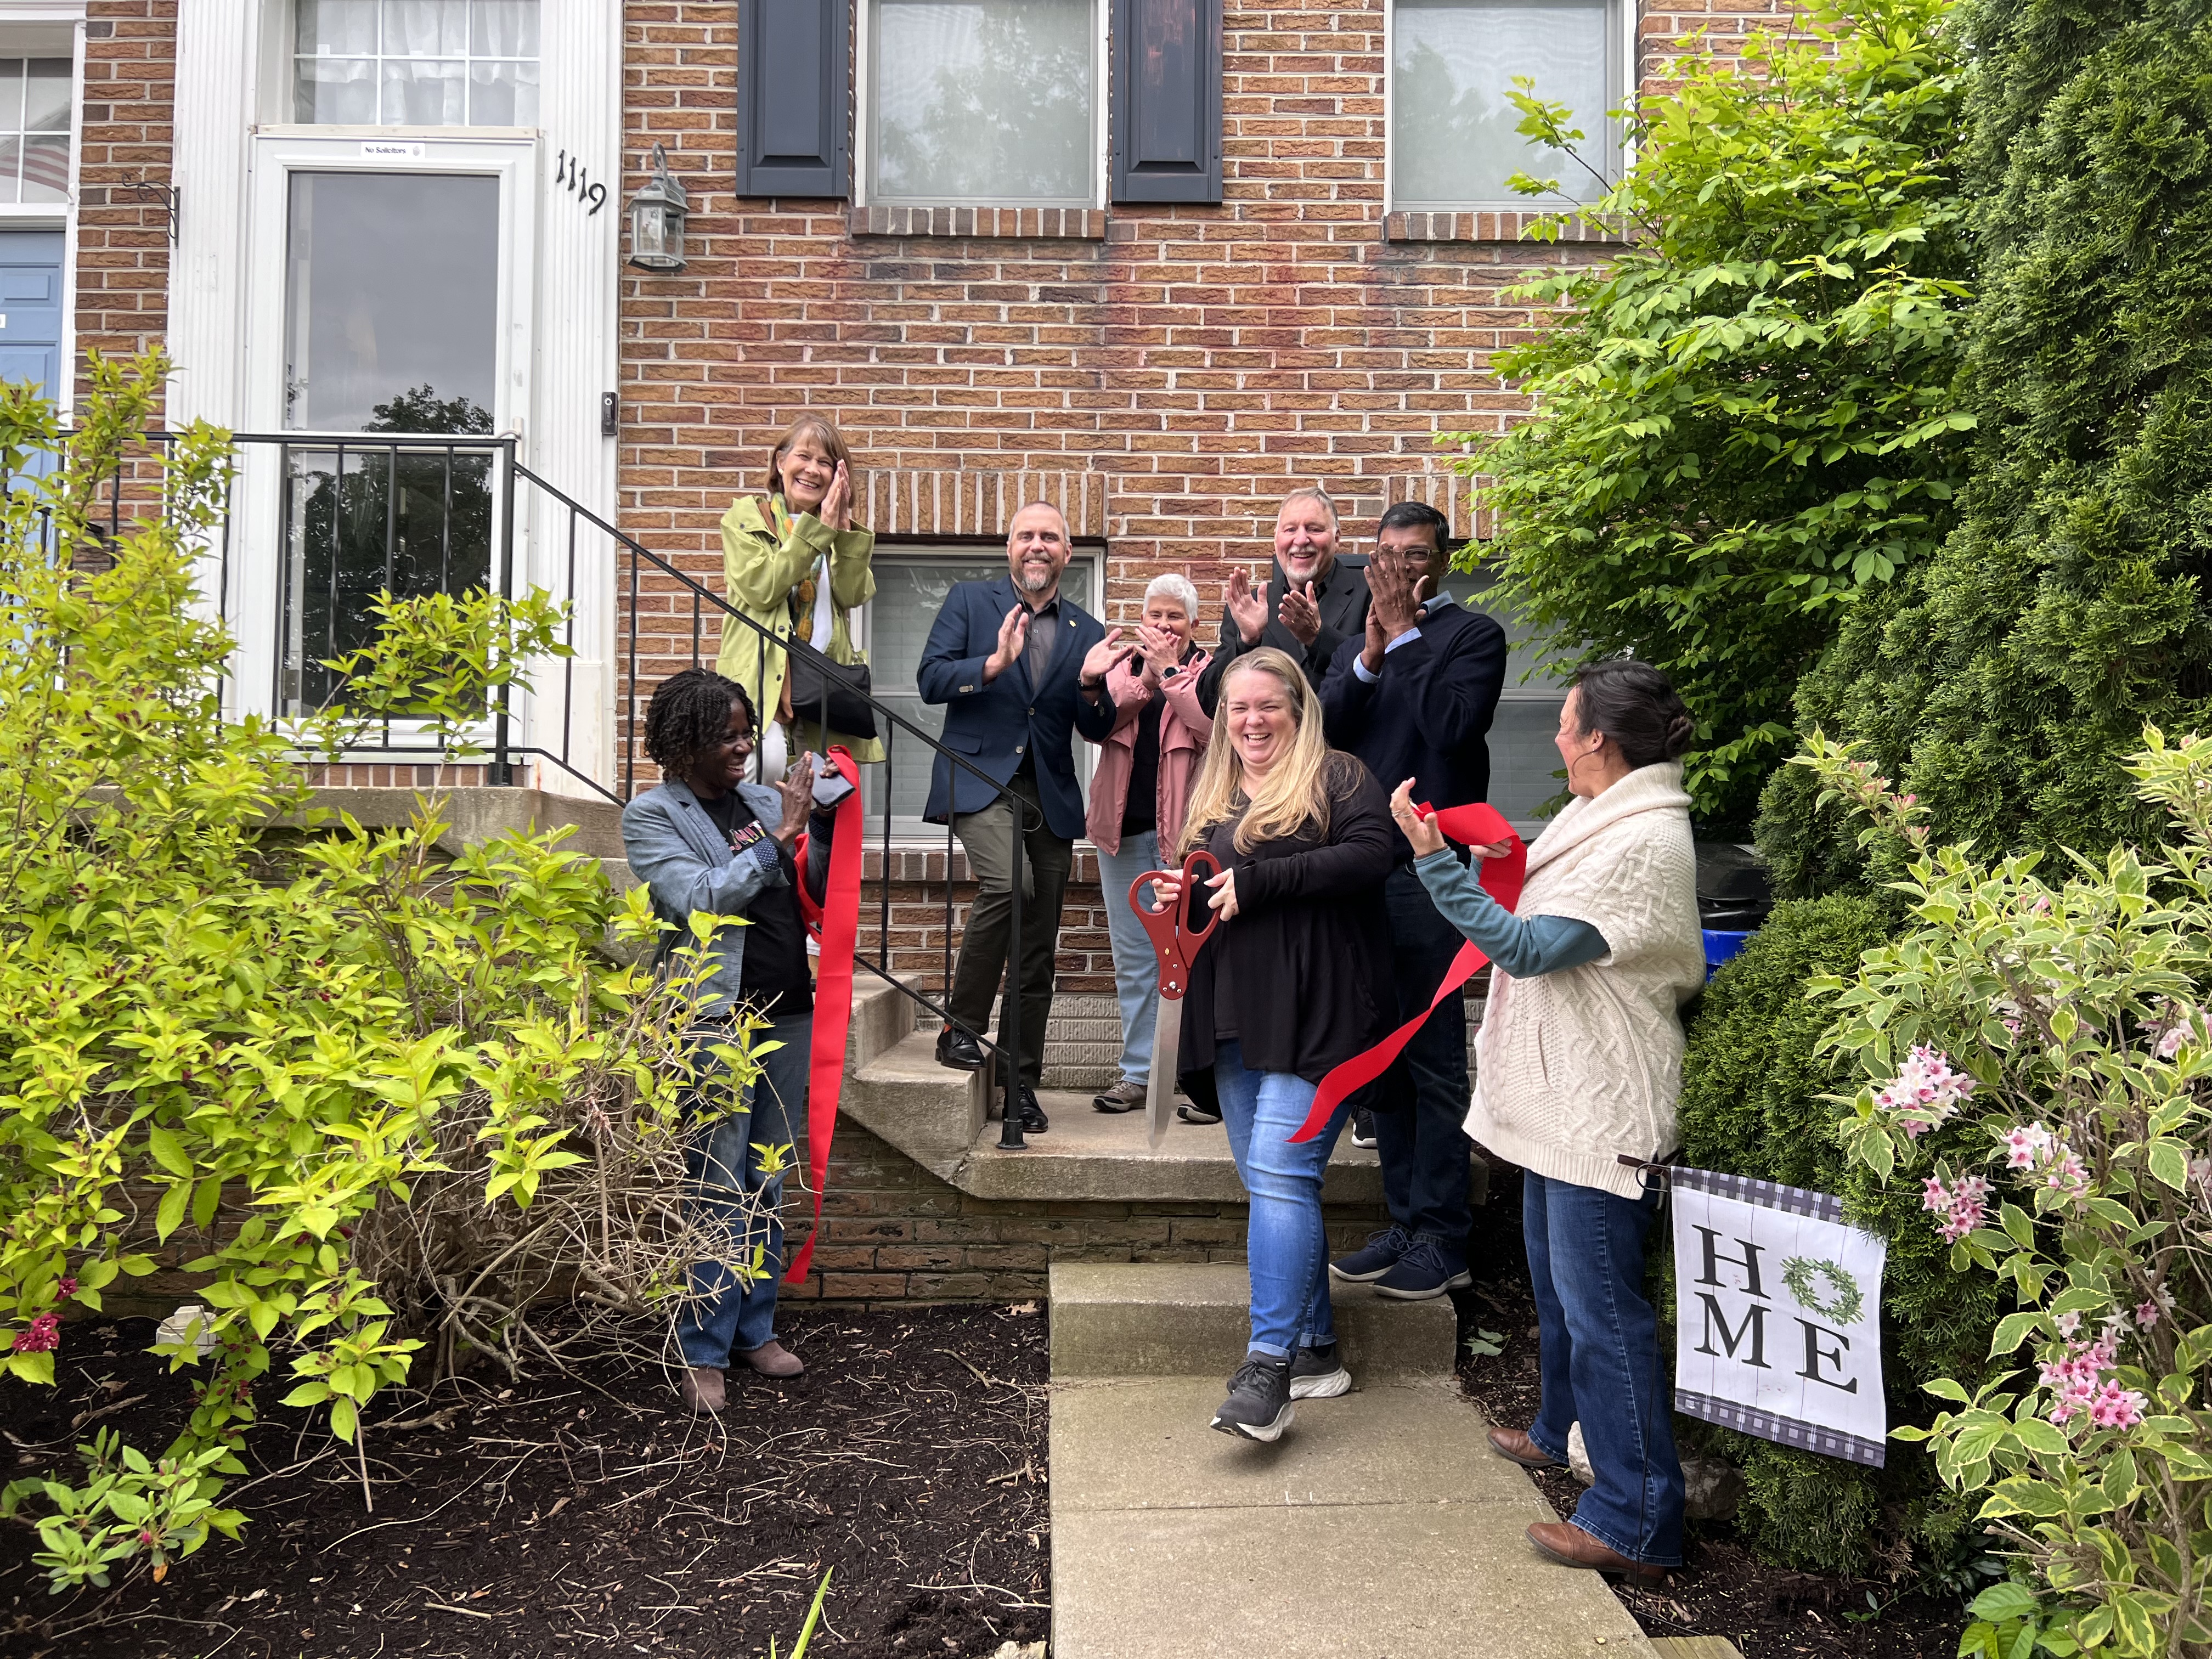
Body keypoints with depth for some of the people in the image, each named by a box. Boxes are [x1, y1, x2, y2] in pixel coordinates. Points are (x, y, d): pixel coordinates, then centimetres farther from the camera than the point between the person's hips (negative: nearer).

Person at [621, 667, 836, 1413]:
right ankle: (703, 1352, 8)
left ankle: (756, 1328, 24)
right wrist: (779, 839, -16)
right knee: (719, 1192, -3)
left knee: (769, 1184, 12)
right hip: (714, 1022, -5)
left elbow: (816, 895, 12)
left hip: (788, 1015, 5)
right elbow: (697, 899, -15)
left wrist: (824, 827, -4)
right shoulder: (651, 815, -1)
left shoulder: (766, 801, 12)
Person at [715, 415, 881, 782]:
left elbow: (854, 595, 3)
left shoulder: (836, 528, 20)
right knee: (769, 761, -29)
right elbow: (761, 588, -9)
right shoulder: (745, 517, 9)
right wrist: (816, 530, -9)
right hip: (763, 674, -4)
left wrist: (844, 529, -5)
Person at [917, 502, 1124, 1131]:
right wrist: (994, 664, -20)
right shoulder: (970, 600, 6)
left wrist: (1091, 683, -11)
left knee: (1038, 948, 6)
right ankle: (959, 1027, -12)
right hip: (980, 778, -4)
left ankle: (1020, 1082, 18)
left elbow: (1096, 731, 8)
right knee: (1008, 883, -30)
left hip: (1050, 795, 4)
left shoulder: (1086, 632, 12)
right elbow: (931, 679, -5)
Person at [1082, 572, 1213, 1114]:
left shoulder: (1208, 670, 4)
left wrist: (1168, 672, -13)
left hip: (1186, 828, -4)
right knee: (1133, 954, 8)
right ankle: (1139, 1073, 15)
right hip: (1126, 826, 4)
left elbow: (1213, 726, -15)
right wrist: (1143, 681, -12)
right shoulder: (1125, 666, 15)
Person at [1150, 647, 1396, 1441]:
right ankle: (1315, 1349, 23)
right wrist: (1180, 896, 6)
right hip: (1237, 1018, 8)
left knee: (1279, 1173, -15)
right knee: (1269, 1181, 11)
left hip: (1315, 1016, -8)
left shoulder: (1338, 779, -2)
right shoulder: (1214, 797, 20)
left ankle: (1269, 1368, -12)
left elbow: (1372, 854, -19)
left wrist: (1254, 882, -18)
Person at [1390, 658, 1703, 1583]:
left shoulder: (1643, 843, -22)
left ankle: (1636, 1523, 4)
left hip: (1601, 1109, -11)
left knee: (1599, 1303, -5)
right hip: (1562, 1093, 11)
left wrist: (1435, 860, -27)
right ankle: (1561, 1433, 43)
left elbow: (1526, 947, -24)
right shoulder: (1610, 818, 11)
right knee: (1557, 1280, 24)